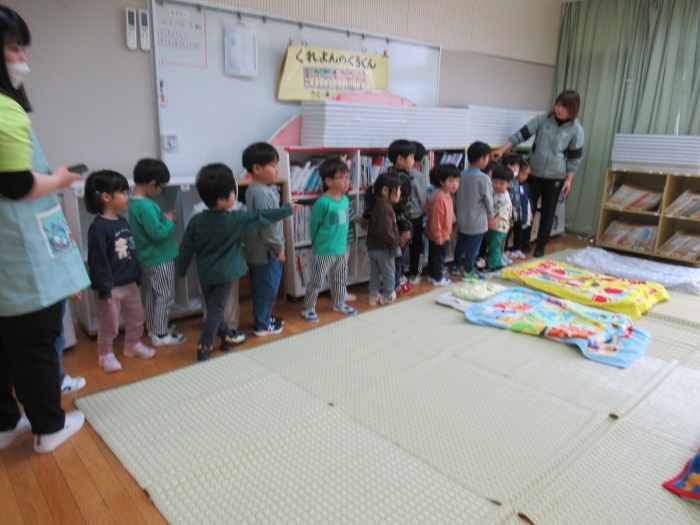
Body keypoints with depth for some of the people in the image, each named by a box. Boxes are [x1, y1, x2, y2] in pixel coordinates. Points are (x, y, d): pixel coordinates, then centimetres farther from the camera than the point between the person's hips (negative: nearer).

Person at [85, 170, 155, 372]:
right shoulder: (99, 227, -19)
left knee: (137, 317, 19)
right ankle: (105, 354, 26)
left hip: (130, 283, 8)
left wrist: (137, 278, 14)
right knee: (109, 325, 7)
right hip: (111, 287, -8)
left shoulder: (123, 222, 5)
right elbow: (97, 261, -20)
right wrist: (103, 289, -19)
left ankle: (133, 345, 39)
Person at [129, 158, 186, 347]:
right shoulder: (147, 205, -26)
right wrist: (169, 221, -12)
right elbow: (158, 233, -28)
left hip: (149, 258, 10)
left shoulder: (134, 202, 4)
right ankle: (160, 335, 12)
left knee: (152, 294, 20)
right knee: (165, 296, 3)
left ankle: (153, 327, 34)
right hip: (161, 259, -10)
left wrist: (164, 217, 1)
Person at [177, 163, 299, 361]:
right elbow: (262, 216, -10)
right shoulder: (235, 219, -18)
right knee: (216, 309, 4)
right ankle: (204, 347, 6)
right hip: (224, 274, -5)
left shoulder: (196, 221, -6)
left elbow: (186, 248, 0)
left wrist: (181, 271, 14)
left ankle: (228, 337, 32)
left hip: (204, 274, 5)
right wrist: (288, 209, 1)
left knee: (214, 307, 18)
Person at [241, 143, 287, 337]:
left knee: (262, 288, 21)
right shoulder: (261, 193, -23)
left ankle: (264, 317, 35)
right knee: (267, 288, 3)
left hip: (259, 249, 10)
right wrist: (278, 247, -17)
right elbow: (267, 225, -24)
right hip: (265, 250, -10)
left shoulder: (255, 189, 10)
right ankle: (262, 325, 16)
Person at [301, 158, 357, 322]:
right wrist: (317, 243, 2)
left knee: (341, 279, 20)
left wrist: (343, 242, 14)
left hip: (341, 250, 7)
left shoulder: (345, 200, 2)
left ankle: (339, 304, 39)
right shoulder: (322, 203, -20)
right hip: (323, 251, -7)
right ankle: (308, 308, 20)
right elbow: (314, 226, -11)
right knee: (317, 282, 5)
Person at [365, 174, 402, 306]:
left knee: (375, 273, 17)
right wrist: (395, 242, -14)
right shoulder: (385, 207, -24)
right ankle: (388, 296, 24)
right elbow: (385, 231, -28)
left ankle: (373, 296, 26)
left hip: (373, 247, 9)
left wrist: (394, 240, 13)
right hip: (384, 248, -9)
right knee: (388, 273, 10)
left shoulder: (378, 205, 7)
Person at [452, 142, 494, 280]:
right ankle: (468, 272, 16)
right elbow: (489, 200, -11)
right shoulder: (484, 178, -19)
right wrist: (490, 215, 7)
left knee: (460, 243, 21)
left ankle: (456, 266, 33)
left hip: (462, 218, 6)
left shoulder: (462, 175, -3)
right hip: (477, 221, -6)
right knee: (472, 247, 6)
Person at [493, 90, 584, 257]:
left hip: (555, 176, -1)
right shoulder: (543, 119, -5)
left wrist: (569, 180, -6)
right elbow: (522, 134, -6)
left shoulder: (576, 129, -7)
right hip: (533, 172, 1)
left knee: (548, 212, 7)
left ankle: (541, 246, 20)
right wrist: (502, 150, -15)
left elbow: (575, 158, -2)